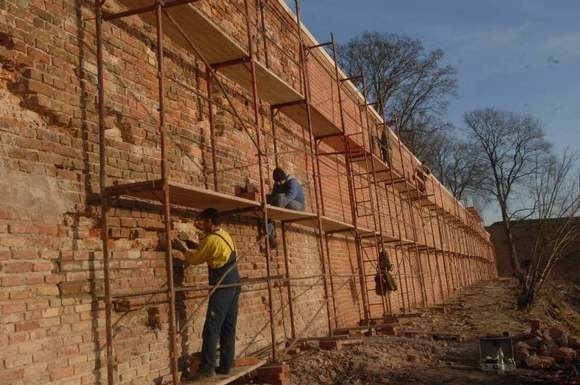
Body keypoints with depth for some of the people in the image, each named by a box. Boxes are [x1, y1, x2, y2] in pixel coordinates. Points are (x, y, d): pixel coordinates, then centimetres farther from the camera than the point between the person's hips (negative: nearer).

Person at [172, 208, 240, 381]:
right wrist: (203, 229, 31)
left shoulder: (211, 240, -15)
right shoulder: (224, 234, 11)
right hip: (233, 284, 9)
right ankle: (226, 365, 13)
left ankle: (207, 368, -6)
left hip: (222, 286, -9)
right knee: (228, 327, 9)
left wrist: (183, 249, 15)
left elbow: (194, 259, -2)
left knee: (212, 327, -7)